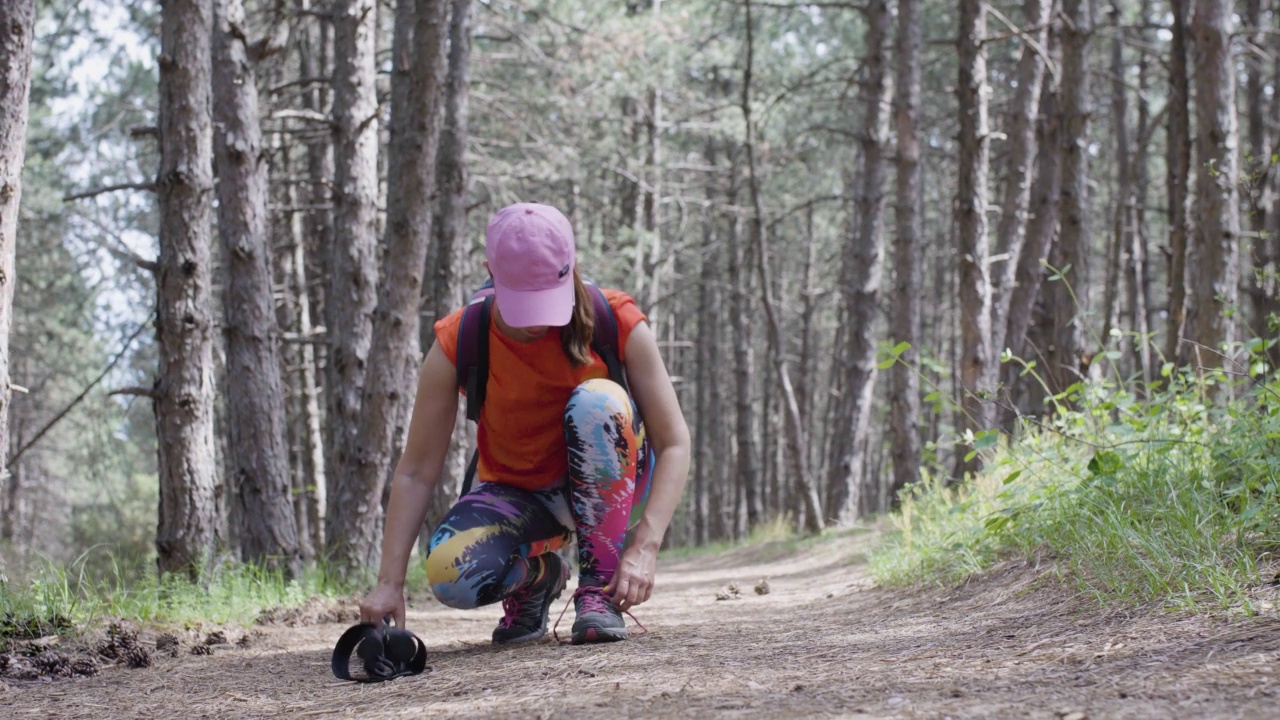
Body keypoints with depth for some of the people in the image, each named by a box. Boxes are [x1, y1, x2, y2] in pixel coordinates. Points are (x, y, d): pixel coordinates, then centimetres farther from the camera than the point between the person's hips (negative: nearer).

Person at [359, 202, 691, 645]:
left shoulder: (616, 323, -20)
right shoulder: (458, 343, -18)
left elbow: (673, 443, -19)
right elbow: (416, 472, -15)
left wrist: (645, 546, -32)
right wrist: (389, 583, -23)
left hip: (605, 484, 0)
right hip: (518, 495, 1)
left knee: (598, 402, -34)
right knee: (452, 575, -32)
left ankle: (600, 588, -20)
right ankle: (535, 577, 5)